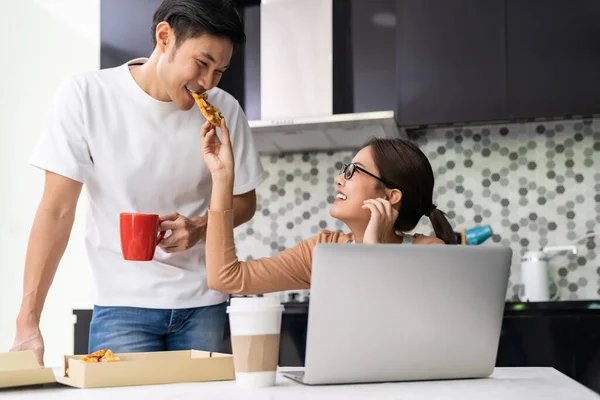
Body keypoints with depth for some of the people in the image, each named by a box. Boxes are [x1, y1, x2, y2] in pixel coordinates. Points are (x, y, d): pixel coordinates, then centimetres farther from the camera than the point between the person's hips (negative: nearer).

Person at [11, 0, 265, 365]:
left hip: (204, 303, 2)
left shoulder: (225, 110, -5)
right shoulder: (85, 96, -10)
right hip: (124, 301, -2)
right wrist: (28, 322, -13)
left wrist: (200, 228, -13)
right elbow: (57, 211, -9)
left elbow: (244, 201, 9)